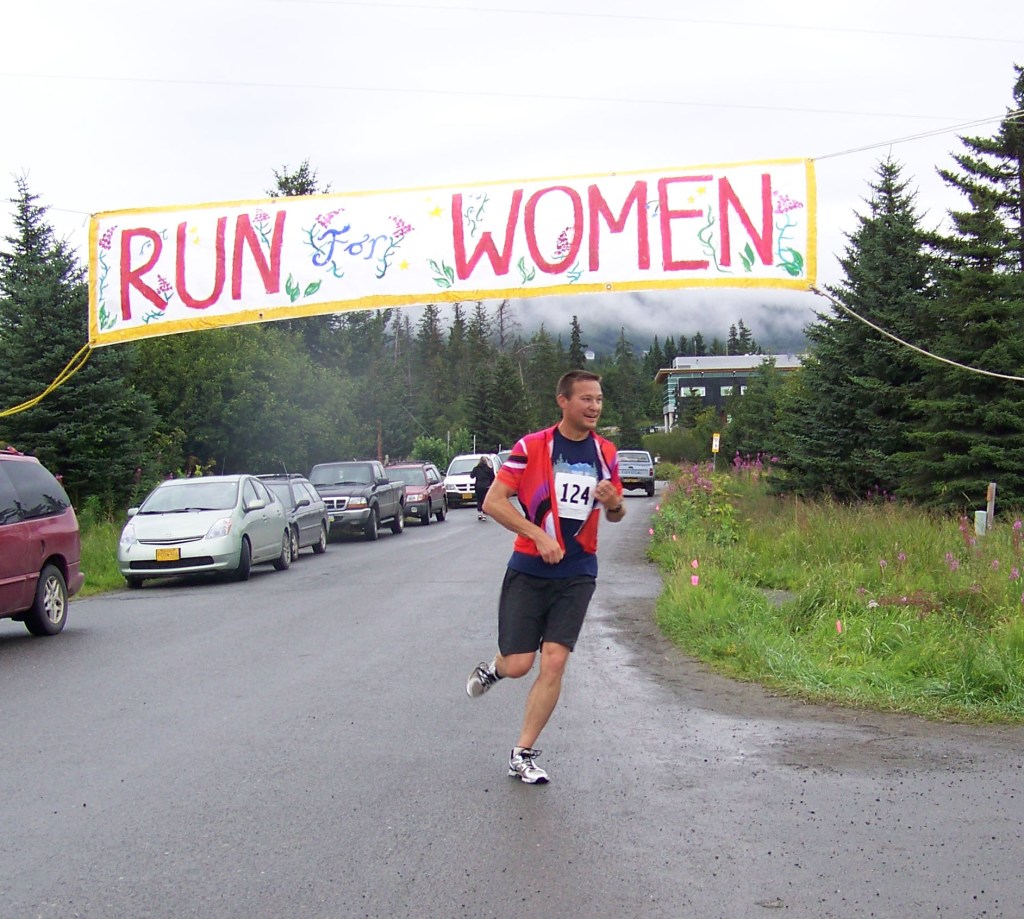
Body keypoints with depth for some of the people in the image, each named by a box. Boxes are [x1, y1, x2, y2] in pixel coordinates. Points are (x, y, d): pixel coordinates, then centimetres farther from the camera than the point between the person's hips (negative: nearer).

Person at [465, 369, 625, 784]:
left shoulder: (606, 453, 6)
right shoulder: (532, 446, -6)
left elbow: (616, 514, 17)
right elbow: (493, 502, -8)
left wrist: (614, 503, -7)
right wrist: (540, 535, -17)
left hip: (577, 574, 2)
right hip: (529, 569, -2)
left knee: (554, 661, -8)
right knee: (518, 666, -3)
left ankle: (523, 754, 5)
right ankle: (493, 667, 36)